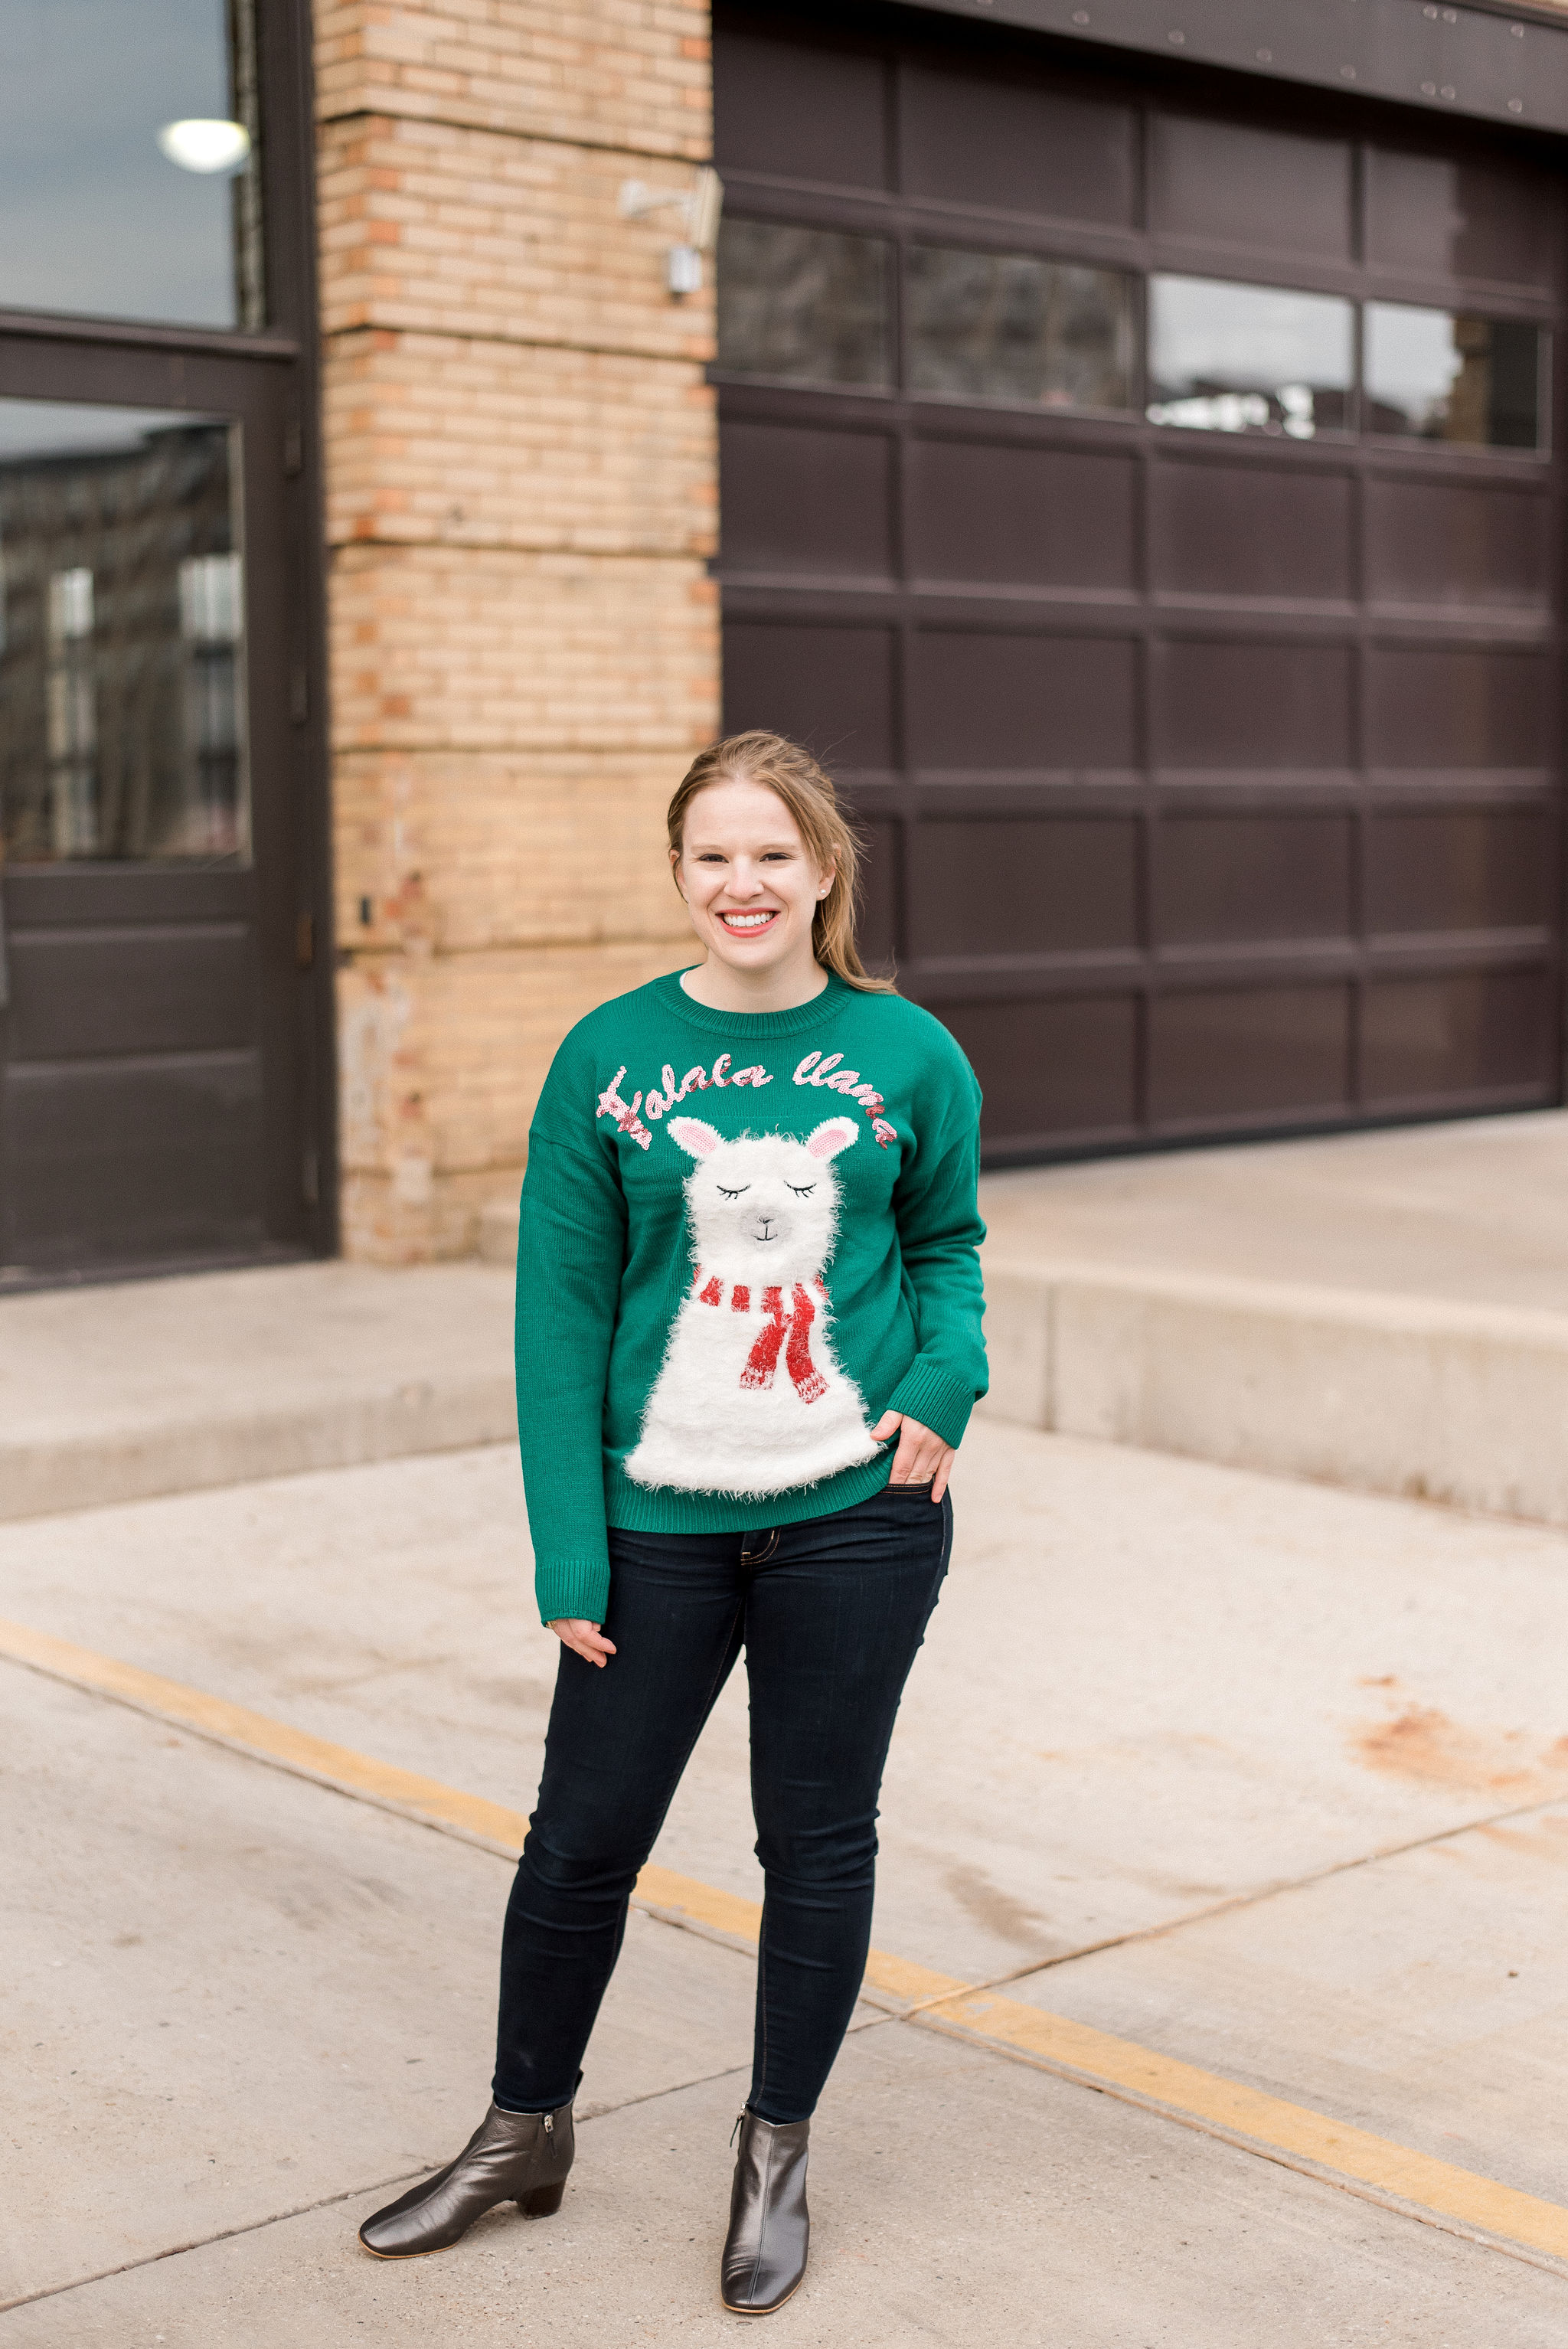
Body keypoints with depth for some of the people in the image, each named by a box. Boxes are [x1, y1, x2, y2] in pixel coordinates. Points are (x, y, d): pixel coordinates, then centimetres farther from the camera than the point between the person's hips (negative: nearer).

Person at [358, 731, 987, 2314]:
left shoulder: (907, 1055, -2)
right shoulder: (608, 1059, -3)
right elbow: (562, 1311, -2)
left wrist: (946, 1380, -8)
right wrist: (567, 1554, -5)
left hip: (857, 1515, 0)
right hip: (657, 1517, 0)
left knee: (818, 1841, 10)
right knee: (583, 1835, 9)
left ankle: (777, 2155, 31)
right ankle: (523, 2136, 32)